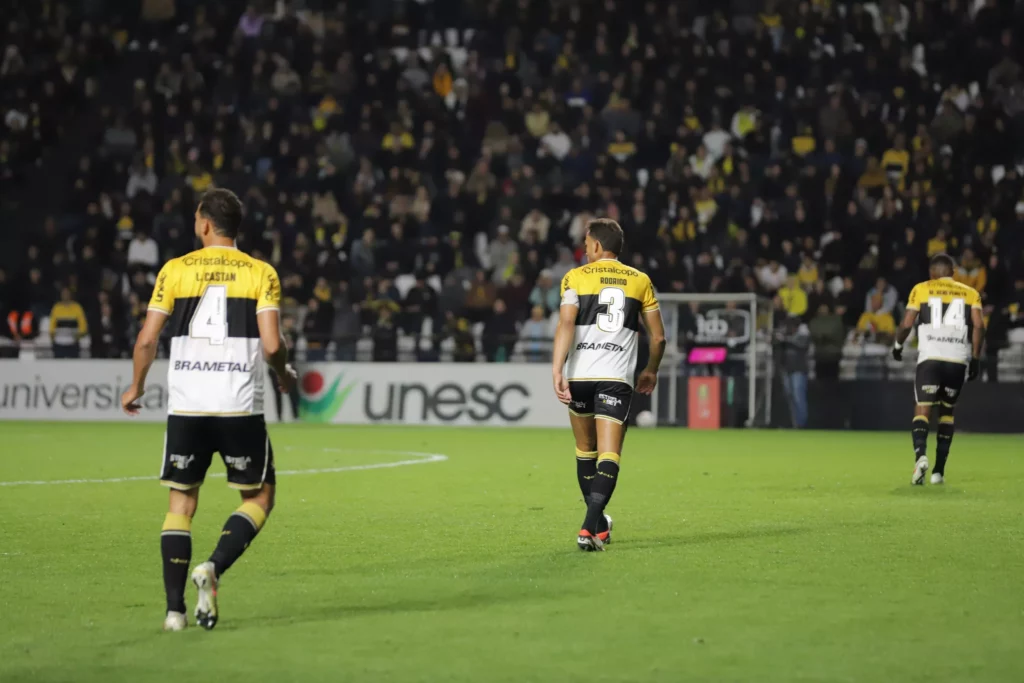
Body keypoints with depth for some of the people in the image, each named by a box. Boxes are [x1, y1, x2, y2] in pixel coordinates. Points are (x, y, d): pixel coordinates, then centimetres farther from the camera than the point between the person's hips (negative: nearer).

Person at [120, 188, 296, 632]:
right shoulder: (261, 274, 1)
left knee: (181, 500, 11)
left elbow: (147, 339, 3)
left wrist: (136, 386, 19)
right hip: (240, 407, -2)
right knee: (259, 498, 12)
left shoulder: (175, 270, 5)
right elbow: (272, 344, -8)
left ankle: (174, 609, 3)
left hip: (185, 405, 2)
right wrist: (285, 376, 13)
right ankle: (213, 568, -12)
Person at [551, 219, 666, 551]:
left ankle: (598, 523, 28)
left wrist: (557, 370, -16)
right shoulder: (640, 281, 13)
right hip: (617, 377, 0)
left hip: (579, 375, 0)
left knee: (585, 450, 19)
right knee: (609, 454, -7)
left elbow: (565, 324, -10)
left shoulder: (575, 277, 5)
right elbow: (658, 336, 14)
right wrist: (651, 370, 31)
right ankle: (590, 526, -26)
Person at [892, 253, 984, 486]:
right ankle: (939, 471, 13)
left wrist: (898, 345, 24)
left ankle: (920, 454, -32)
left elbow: (907, 324, 6)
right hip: (958, 359, 2)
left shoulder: (921, 290, 12)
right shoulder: (970, 293, 17)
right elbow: (979, 326, 3)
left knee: (922, 409, -4)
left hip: (930, 357, -2)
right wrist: (975, 358, 7)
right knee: (947, 412, 16)